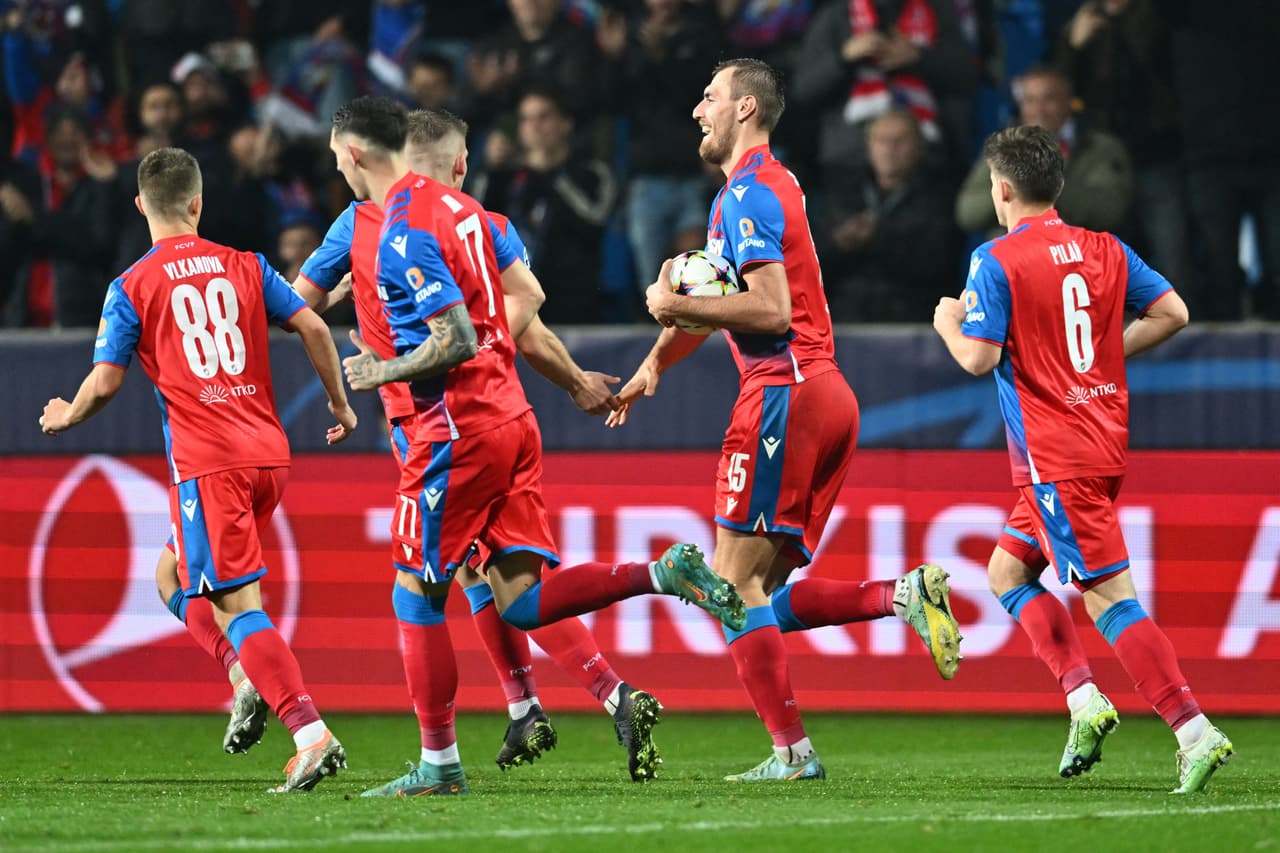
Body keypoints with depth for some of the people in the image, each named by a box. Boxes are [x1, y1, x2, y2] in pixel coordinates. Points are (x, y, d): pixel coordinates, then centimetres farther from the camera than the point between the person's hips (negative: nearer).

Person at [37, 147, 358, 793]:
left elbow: (105, 381, -2)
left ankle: (311, 734, -21)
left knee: (237, 608, -8)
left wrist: (64, 418, 19)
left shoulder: (132, 287, -1)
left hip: (205, 465, -5)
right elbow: (312, 327, 4)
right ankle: (255, 677, 7)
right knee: (176, 571, 25)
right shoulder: (243, 267, 10)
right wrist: (339, 402, 18)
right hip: (268, 454, 6)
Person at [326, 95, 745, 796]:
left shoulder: (402, 234, -16)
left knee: (417, 597, 3)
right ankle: (664, 574, -11)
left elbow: (455, 340, -22)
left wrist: (383, 374, -9)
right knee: (521, 599, 4)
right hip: (510, 414, 9)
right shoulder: (459, 206, 13)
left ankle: (439, 764, 7)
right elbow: (526, 295, 19)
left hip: (456, 429, -9)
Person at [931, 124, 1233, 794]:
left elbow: (979, 358, -15)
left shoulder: (996, 261, -11)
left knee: (1109, 597, -10)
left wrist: (949, 325, 6)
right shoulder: (1105, 250, 9)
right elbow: (1171, 312, 7)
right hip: (1105, 442, 8)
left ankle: (1194, 731, -18)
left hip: (1056, 457, -8)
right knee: (1007, 571, 19)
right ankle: (1082, 696, 7)